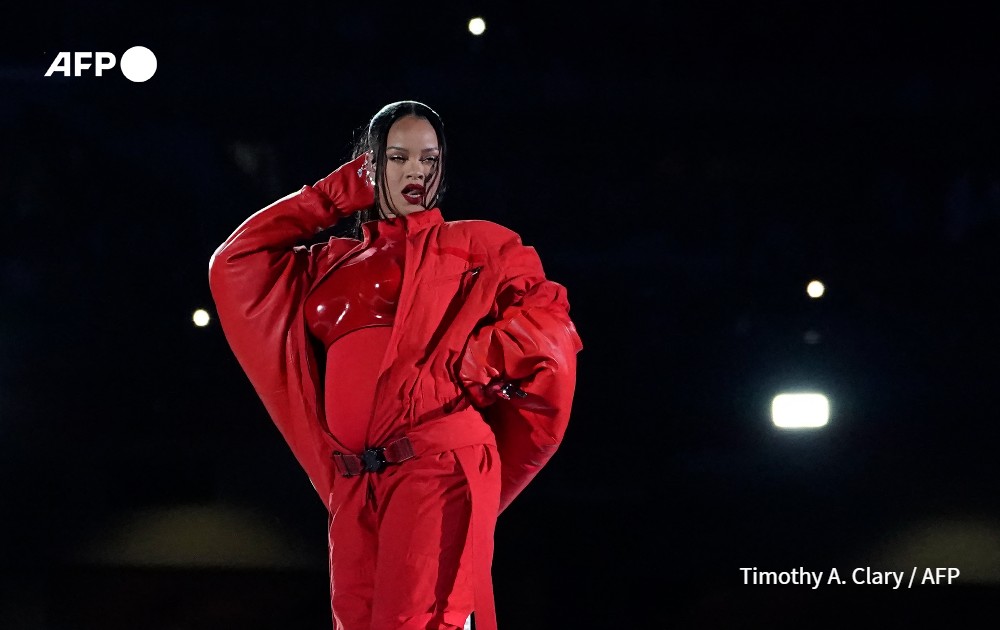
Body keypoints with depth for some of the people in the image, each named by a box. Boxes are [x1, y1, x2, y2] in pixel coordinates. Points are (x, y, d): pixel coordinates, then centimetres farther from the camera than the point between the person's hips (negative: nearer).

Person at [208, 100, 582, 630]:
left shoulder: (475, 244, 11)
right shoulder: (334, 262, 23)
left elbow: (546, 318, 2)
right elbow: (235, 260, 22)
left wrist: (461, 372, -10)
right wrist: (334, 196, 22)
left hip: (439, 466, -5)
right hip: (354, 485, 5)